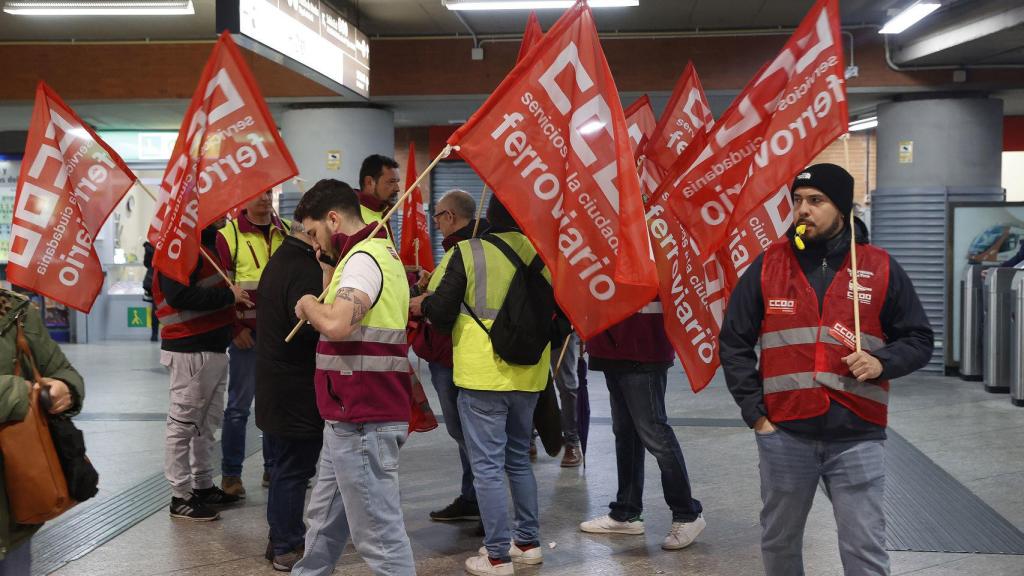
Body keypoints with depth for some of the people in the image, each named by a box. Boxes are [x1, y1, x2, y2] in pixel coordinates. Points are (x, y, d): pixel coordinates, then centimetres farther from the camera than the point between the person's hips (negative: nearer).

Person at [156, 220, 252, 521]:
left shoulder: (208, 242, 16)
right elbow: (179, 295, -26)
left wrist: (235, 295, 7)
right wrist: (229, 296, -19)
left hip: (214, 348, 10)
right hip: (191, 351, -10)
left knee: (207, 423, 18)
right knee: (184, 424, -1)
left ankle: (203, 486, 29)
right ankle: (181, 497, 6)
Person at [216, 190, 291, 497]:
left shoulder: (287, 232, 9)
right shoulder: (229, 235, -2)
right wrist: (236, 327, -9)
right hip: (247, 332, -4)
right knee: (239, 406, 1)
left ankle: (274, 468, 23)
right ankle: (231, 474, 10)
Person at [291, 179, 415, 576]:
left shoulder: (363, 258, -14)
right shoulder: (381, 253, 19)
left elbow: (336, 323, -29)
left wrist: (309, 305, -10)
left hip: (362, 423, -11)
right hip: (349, 420, 11)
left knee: (380, 533, -6)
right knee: (324, 521, 21)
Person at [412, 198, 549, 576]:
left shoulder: (469, 252, -10)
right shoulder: (541, 252, 0)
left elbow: (441, 312, -7)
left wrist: (422, 304, 14)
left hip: (483, 374, -5)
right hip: (528, 374, 5)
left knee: (487, 466, 2)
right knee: (519, 458, 21)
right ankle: (528, 542, 28)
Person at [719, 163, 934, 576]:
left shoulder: (881, 268, 2)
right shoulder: (768, 265, 3)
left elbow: (918, 339, 9)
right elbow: (734, 342, 7)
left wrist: (882, 362, -12)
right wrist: (753, 411, -1)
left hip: (857, 438, -1)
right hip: (783, 435, 2)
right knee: (779, 542, 15)